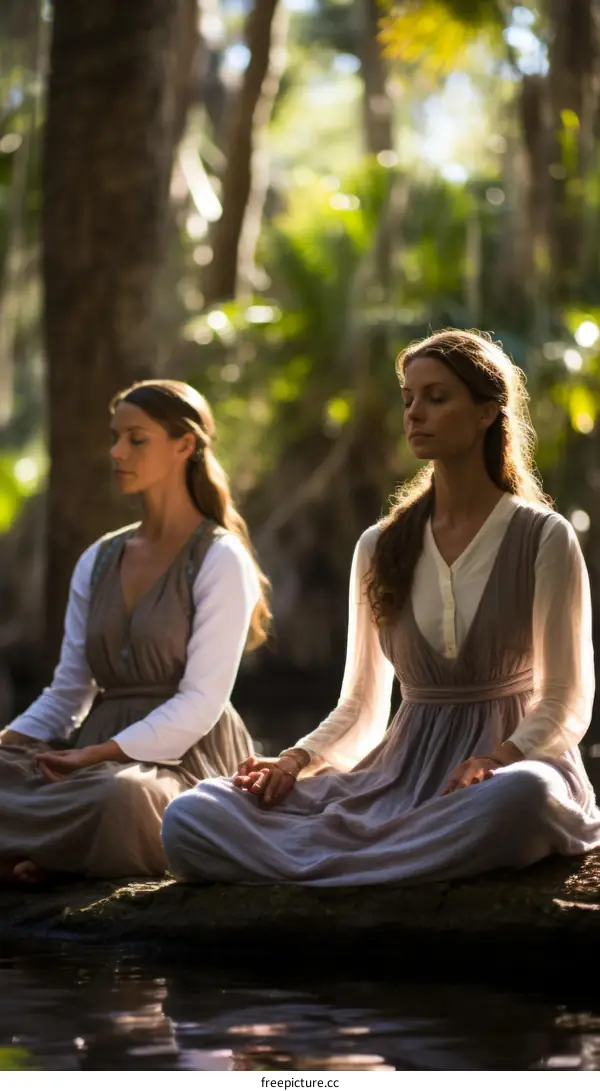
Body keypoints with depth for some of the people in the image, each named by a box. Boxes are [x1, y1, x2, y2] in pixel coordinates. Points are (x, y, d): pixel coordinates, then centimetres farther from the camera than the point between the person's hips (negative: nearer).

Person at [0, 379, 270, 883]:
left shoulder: (219, 560, -2)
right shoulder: (98, 562, 19)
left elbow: (201, 703, -11)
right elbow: (66, 694, 16)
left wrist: (95, 755, -19)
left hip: (184, 759, -5)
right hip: (100, 755, 5)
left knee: (125, 795, -41)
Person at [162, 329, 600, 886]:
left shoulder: (544, 539, 1)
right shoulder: (380, 549, 14)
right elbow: (360, 708, 15)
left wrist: (497, 758, -21)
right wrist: (295, 761, -6)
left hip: (513, 760, -3)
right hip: (401, 772, 3)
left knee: (524, 794, -46)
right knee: (189, 817, -22)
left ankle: (323, 861, -36)